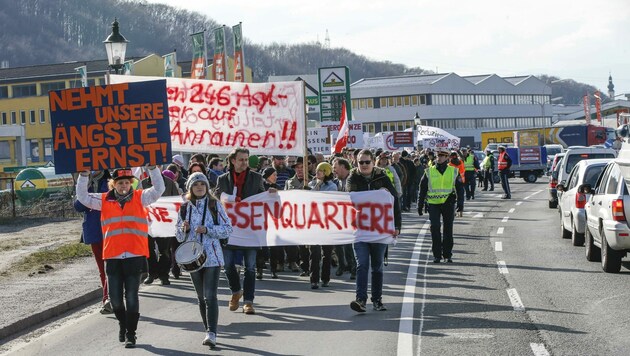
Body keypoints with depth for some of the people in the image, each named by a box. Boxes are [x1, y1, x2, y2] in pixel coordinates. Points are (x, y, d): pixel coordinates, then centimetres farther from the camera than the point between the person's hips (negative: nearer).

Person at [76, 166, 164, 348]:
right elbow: (83, 197, 8)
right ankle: (123, 324, 34)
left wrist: (153, 168, -12)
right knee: (115, 298, 7)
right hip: (112, 257, 2)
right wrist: (84, 175, -2)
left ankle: (130, 334, 11)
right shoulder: (104, 200, 8)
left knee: (131, 297, 0)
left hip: (135, 256, -2)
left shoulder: (140, 197, 5)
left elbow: (158, 190, -4)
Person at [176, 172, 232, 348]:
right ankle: (209, 331, 19)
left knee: (210, 296, -13)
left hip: (212, 257, -4)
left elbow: (227, 229, -2)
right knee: (201, 297, 10)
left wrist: (207, 230, -15)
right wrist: (184, 229, -9)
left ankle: (211, 333, -17)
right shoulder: (185, 208, 8)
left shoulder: (215, 205, 0)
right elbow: (179, 237, 13)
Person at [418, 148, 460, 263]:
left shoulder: (453, 171, 5)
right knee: (435, 228, -8)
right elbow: (422, 189, 9)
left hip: (448, 203, 1)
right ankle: (437, 255, -1)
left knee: (448, 229, 6)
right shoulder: (429, 172, 4)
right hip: (434, 204, -1)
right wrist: (420, 205, 7)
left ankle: (448, 254, 16)